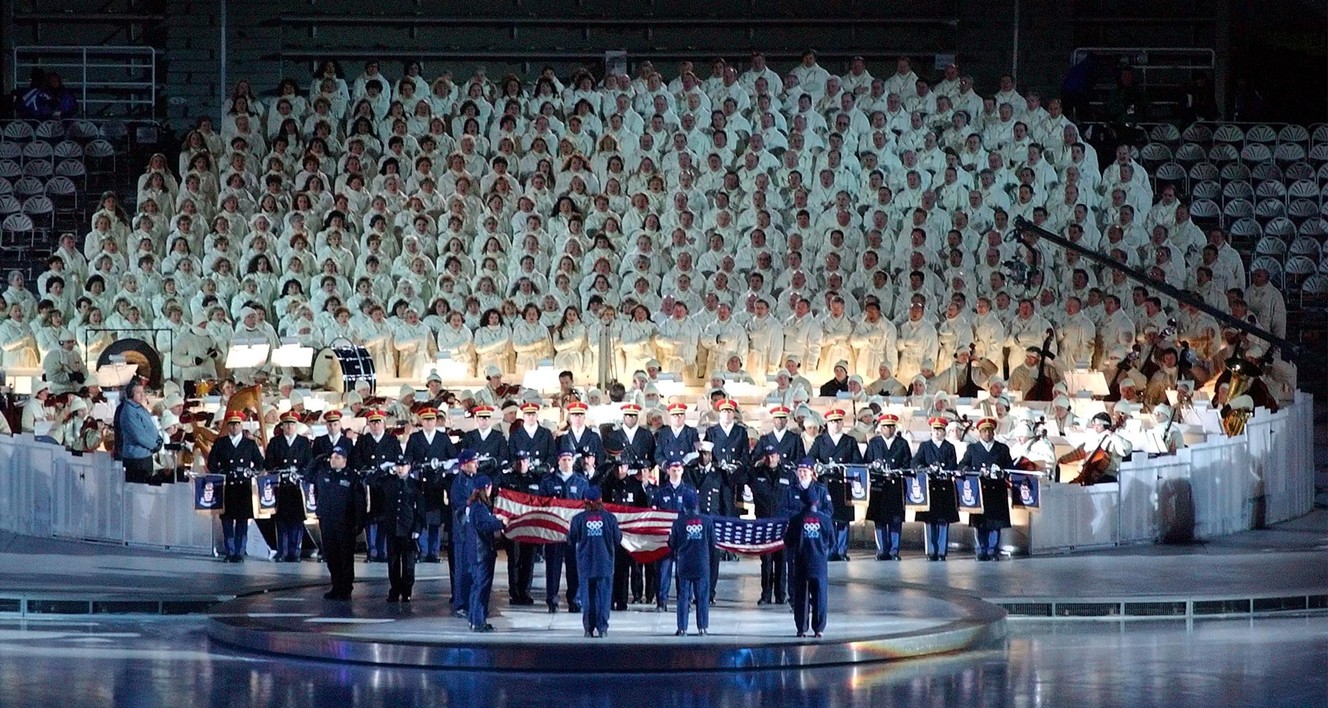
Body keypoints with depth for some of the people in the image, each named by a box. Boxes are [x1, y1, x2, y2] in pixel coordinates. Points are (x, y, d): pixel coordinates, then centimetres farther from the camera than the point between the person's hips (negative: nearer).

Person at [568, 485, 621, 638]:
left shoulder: (578, 519, -6)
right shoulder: (610, 518, -6)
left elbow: (571, 540, 1)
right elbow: (618, 540, 1)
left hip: (585, 564, 0)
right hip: (605, 564, 0)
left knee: (587, 597, 7)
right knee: (603, 595, 4)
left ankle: (589, 629, 5)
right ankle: (602, 628, -2)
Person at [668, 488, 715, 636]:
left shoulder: (679, 522, -8)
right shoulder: (707, 522, -5)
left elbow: (672, 544, 2)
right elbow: (712, 544, 5)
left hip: (684, 564, 0)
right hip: (702, 565, 0)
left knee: (683, 597, 5)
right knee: (702, 596, 7)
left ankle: (682, 628, 3)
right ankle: (702, 627, 5)